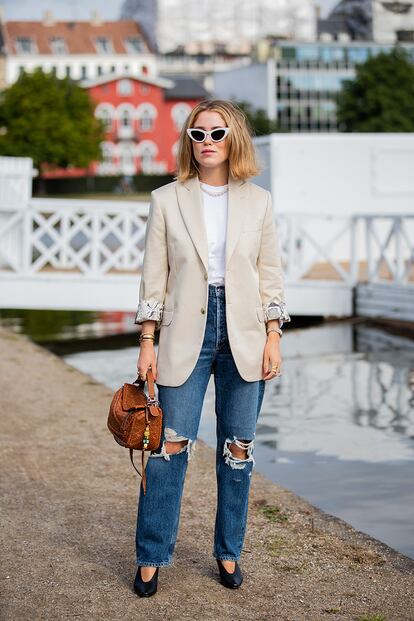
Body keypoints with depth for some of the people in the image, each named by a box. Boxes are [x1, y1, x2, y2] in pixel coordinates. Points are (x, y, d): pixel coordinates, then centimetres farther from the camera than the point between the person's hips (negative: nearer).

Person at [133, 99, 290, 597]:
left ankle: (228, 552, 20)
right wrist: (147, 342, -1)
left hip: (244, 334, 1)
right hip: (186, 335, -1)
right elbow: (153, 276, 3)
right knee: (171, 446, -4)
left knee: (238, 450, 6)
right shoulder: (167, 200, 3)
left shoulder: (258, 201, 6)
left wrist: (273, 338, 0)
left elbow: (270, 274, 7)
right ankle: (151, 558, 6)